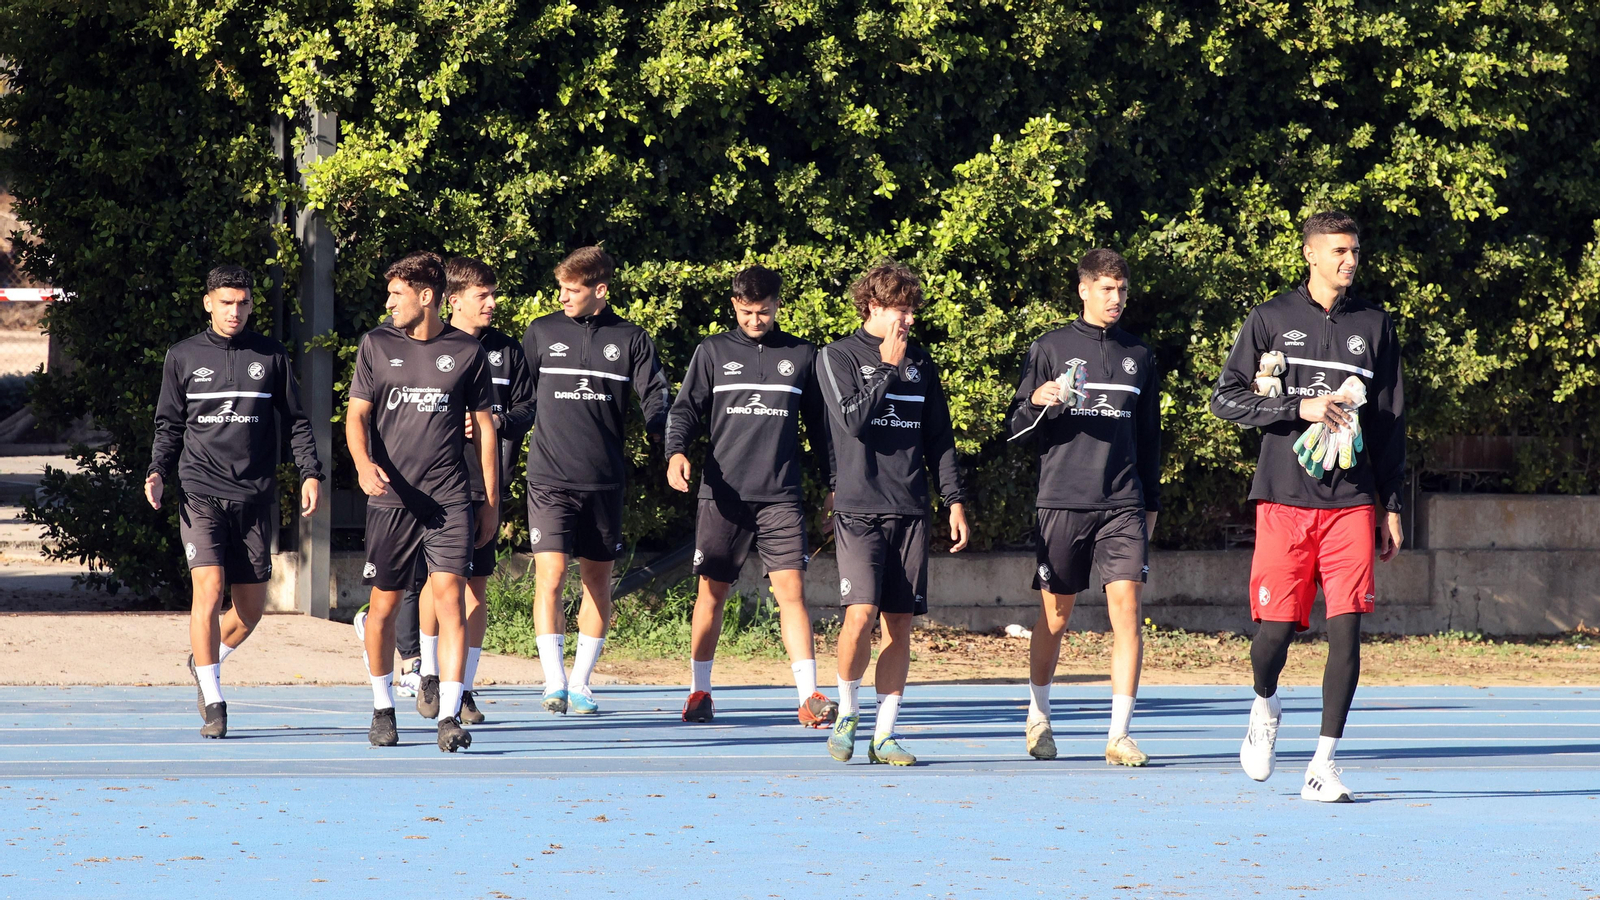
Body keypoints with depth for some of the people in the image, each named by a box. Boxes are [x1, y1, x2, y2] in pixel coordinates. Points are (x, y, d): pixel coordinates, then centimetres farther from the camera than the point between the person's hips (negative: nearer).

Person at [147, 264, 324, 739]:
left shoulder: (271, 356, 8)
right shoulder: (183, 357, 7)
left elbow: (297, 421, 12)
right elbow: (169, 425, 13)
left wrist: (310, 473, 0)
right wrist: (157, 471, -3)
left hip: (255, 498, 2)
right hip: (201, 492, -2)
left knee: (250, 609, 5)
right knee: (209, 588, -16)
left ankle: (206, 662, 34)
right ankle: (213, 701, -9)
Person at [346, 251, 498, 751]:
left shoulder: (467, 352, 6)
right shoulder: (377, 345, 7)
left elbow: (484, 427, 12)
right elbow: (356, 414, 5)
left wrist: (492, 501, 11)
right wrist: (363, 463, -16)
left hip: (449, 500, -1)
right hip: (390, 498, 1)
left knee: (449, 597, -12)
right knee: (384, 603, 5)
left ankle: (449, 716, -15)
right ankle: (383, 710, 23)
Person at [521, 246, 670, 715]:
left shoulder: (631, 340, 6)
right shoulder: (542, 333, 6)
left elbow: (655, 396, 2)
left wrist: (668, 443, -15)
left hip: (604, 480, 1)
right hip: (549, 478, -1)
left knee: (597, 581, 6)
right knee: (550, 575, -12)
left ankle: (581, 683, 16)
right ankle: (555, 682, -12)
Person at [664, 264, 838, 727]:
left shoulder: (801, 355, 10)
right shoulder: (713, 352, 8)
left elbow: (819, 424, 16)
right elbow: (685, 410, 5)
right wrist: (676, 451, -14)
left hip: (781, 497, 0)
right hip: (722, 495, 0)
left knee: (791, 591, -9)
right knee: (712, 592, 5)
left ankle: (809, 697, -12)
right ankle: (699, 692, 17)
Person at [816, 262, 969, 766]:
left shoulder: (920, 364, 15)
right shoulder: (838, 358, 2)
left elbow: (940, 438, 16)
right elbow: (854, 421, -12)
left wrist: (954, 501, 10)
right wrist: (888, 368, -8)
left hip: (909, 511, 4)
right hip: (858, 510, -4)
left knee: (900, 623, 2)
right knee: (861, 614, -16)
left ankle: (885, 733, 7)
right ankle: (847, 713, 6)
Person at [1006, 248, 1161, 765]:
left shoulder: (1138, 356, 13)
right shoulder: (1051, 349, 5)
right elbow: (1017, 428, 5)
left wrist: (1151, 502, 19)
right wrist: (1038, 401, -16)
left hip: (1123, 504, 2)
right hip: (1062, 502, -2)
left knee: (1126, 607, -10)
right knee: (1055, 614, 7)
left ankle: (1119, 734, -10)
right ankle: (1039, 717, 27)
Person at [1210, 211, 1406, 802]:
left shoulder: (1374, 326, 12)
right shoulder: (1272, 319, 5)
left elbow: (1391, 421, 15)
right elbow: (1227, 398, 2)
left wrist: (1392, 506, 11)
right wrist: (1300, 407, -11)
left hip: (1353, 502, 2)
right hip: (1285, 496, -2)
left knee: (1346, 627, -8)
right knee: (1276, 626, -4)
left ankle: (1323, 765, -4)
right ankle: (1265, 707, 30)